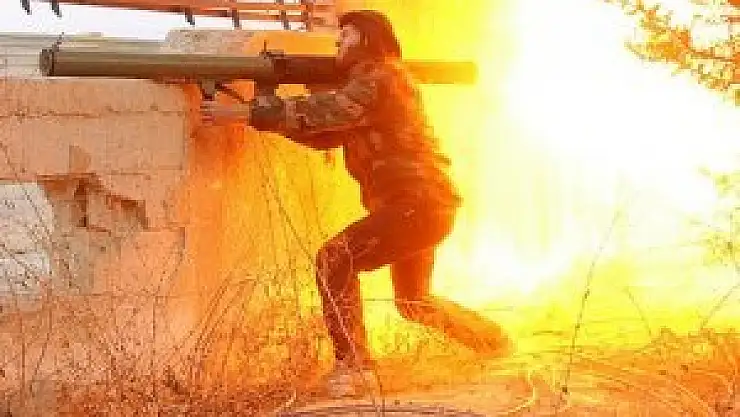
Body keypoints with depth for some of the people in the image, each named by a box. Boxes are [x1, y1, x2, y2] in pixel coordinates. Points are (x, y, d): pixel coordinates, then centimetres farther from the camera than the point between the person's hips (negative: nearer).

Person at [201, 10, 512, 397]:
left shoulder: (380, 78, -11)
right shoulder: (368, 84, 19)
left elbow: (322, 111, -22)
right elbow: (323, 131, 11)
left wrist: (244, 112, -23)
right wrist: (267, 110, -1)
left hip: (418, 204, -11)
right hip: (420, 205, 11)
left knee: (334, 260, -16)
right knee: (412, 302, 23)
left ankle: (353, 367, -11)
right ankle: (495, 340, 39)